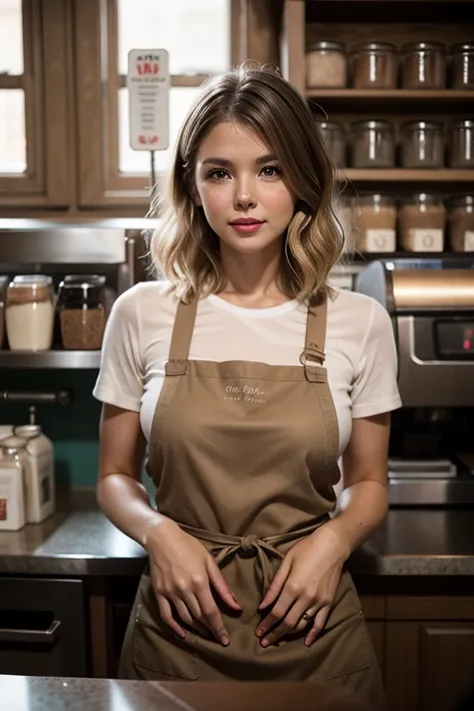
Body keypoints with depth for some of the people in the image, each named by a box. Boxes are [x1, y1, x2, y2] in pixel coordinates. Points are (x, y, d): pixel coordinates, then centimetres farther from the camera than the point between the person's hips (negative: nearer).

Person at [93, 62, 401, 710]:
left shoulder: (359, 323, -5)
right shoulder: (142, 315, -5)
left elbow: (368, 484, 5)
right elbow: (116, 475, 3)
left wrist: (334, 540, -13)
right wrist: (159, 533, -15)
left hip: (310, 622, 1)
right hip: (180, 623, 0)